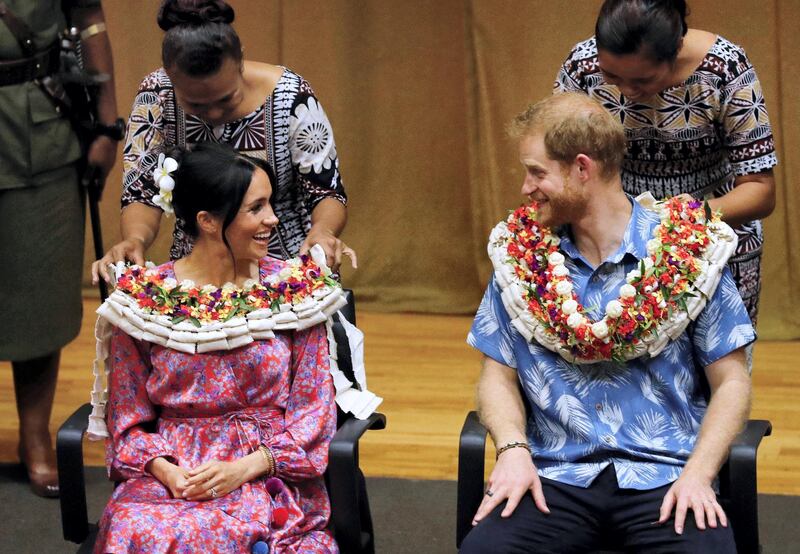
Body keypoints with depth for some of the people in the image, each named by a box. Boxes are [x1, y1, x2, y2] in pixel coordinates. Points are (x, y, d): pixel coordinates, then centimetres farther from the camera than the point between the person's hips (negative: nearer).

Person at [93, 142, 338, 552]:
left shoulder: (294, 288, 3)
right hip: (169, 475, 1)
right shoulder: (142, 298, 2)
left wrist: (243, 468, -13)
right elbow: (127, 421, 7)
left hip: (269, 471, -1)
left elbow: (313, 410, 2)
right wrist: (166, 471, -14)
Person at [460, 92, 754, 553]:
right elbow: (499, 375, 12)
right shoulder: (520, 252, 9)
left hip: (662, 476, -1)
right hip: (556, 476, 2)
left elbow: (730, 382, 3)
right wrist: (513, 449, -8)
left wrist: (697, 475, -11)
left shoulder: (687, 252, 1)